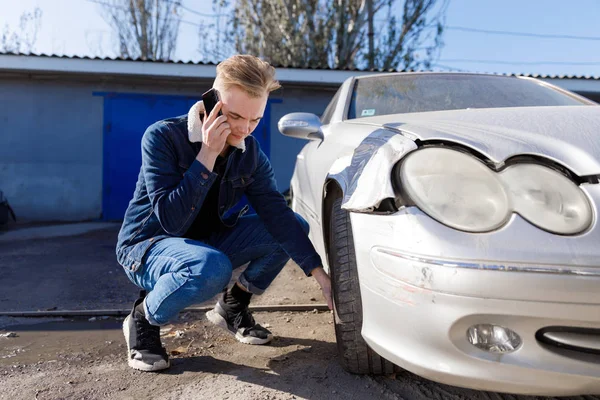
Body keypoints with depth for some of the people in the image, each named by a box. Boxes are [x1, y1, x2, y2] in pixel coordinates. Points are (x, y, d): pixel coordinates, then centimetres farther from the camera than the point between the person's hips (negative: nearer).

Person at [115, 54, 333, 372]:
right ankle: (143, 320, -8)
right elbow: (172, 220, -30)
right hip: (146, 246, -6)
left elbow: (277, 213, -14)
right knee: (212, 268, -40)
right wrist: (208, 155, -34)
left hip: (207, 242, 6)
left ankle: (232, 307, 9)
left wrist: (320, 275, -22)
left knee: (295, 226, -7)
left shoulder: (249, 152, -8)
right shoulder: (162, 137, -23)